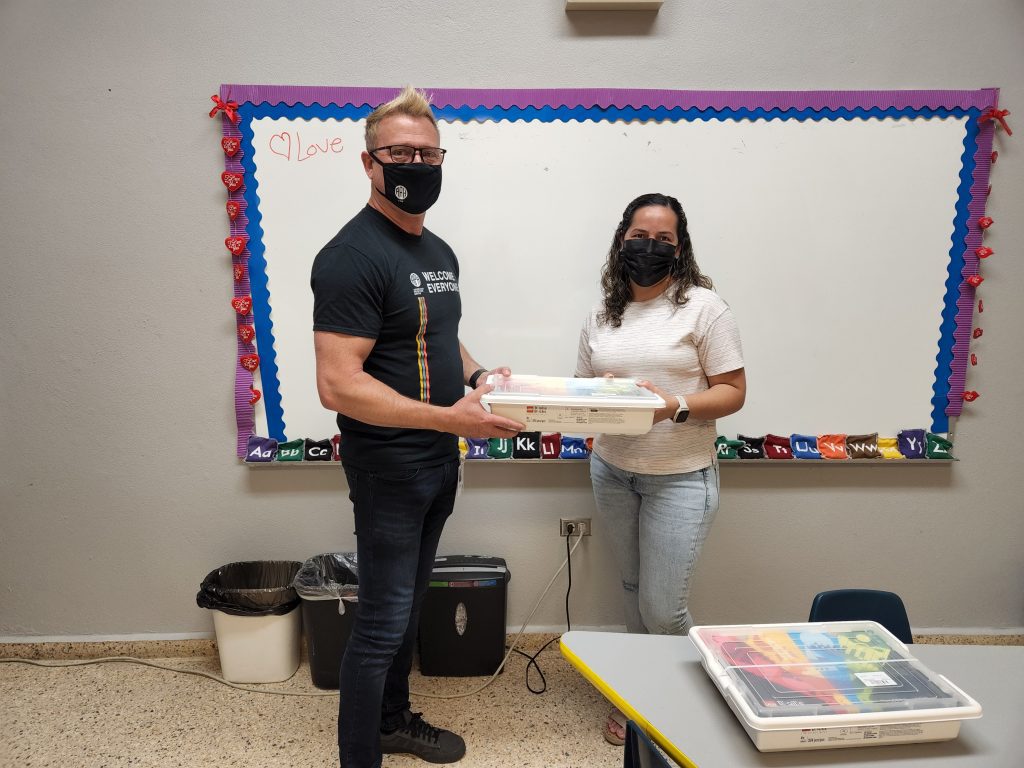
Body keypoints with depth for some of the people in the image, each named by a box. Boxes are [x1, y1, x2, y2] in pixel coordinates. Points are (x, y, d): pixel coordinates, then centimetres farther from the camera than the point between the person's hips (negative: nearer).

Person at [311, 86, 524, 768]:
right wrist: (448, 418, -29)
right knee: (383, 621, 2)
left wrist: (476, 375, 1)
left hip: (439, 460, 9)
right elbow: (338, 386, -25)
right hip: (388, 464, -9)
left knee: (410, 602, 22)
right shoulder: (352, 257, -18)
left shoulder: (440, 252, 10)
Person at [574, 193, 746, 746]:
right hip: (612, 472, 5)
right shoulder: (602, 316, 8)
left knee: (662, 606, -2)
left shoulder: (703, 306, -7)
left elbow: (733, 391, -7)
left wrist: (677, 405, -24)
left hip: (680, 477, -4)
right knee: (633, 592, 16)